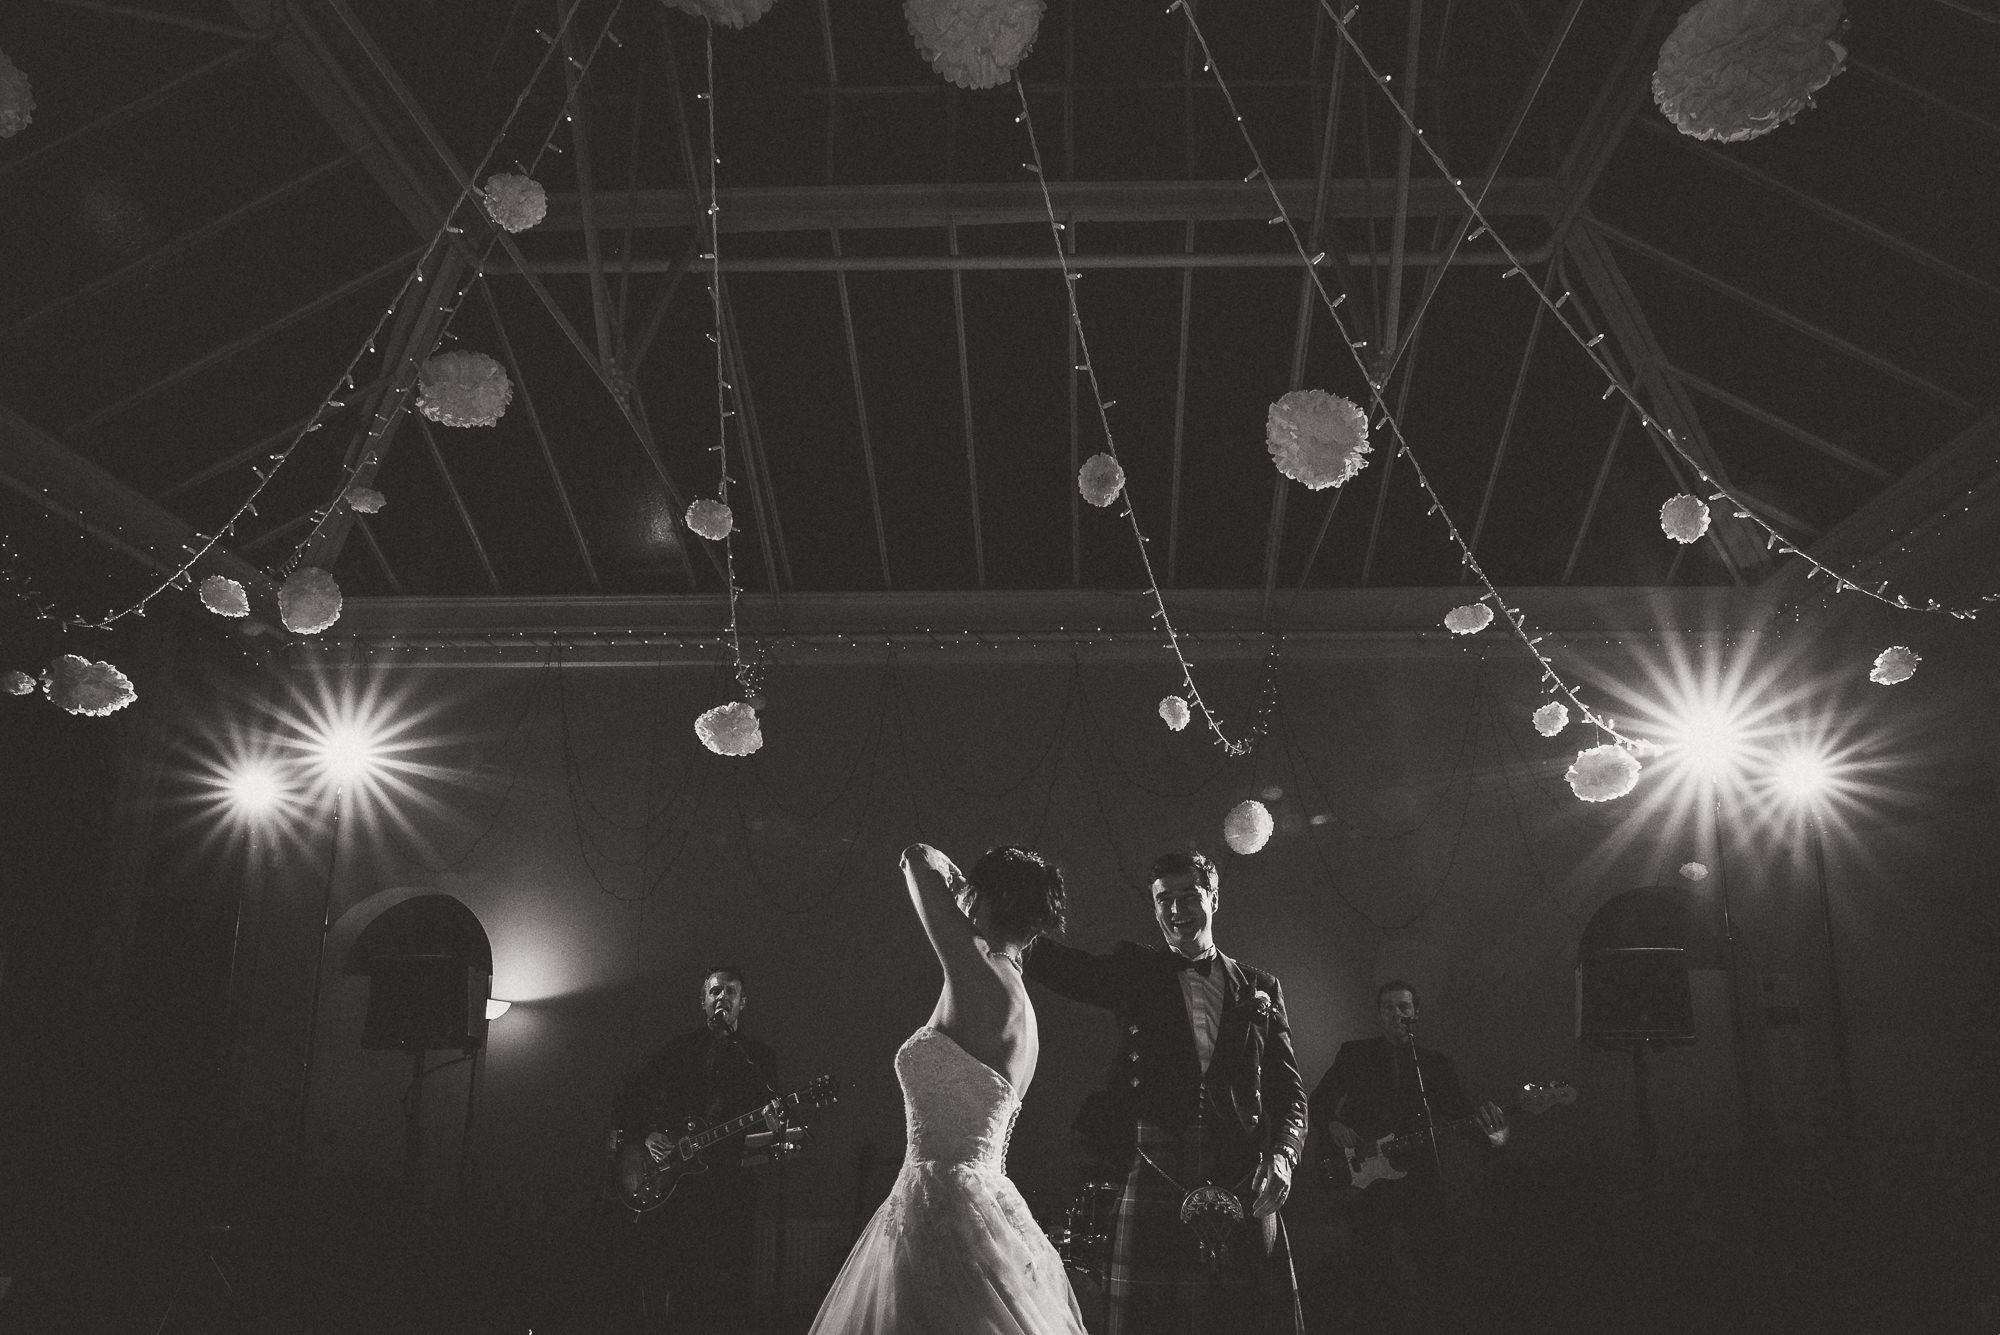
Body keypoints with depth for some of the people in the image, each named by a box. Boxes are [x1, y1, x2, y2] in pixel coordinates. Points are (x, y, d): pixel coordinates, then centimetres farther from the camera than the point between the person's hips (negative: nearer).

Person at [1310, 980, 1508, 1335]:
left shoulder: (1437, 1064, 11)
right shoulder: (1354, 1053, 8)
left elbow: (1462, 1112, 4)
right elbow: (1319, 1101, 13)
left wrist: (1492, 1132, -17)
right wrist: (1333, 1125, -6)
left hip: (1421, 1182, 1)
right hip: (1366, 1182, -1)